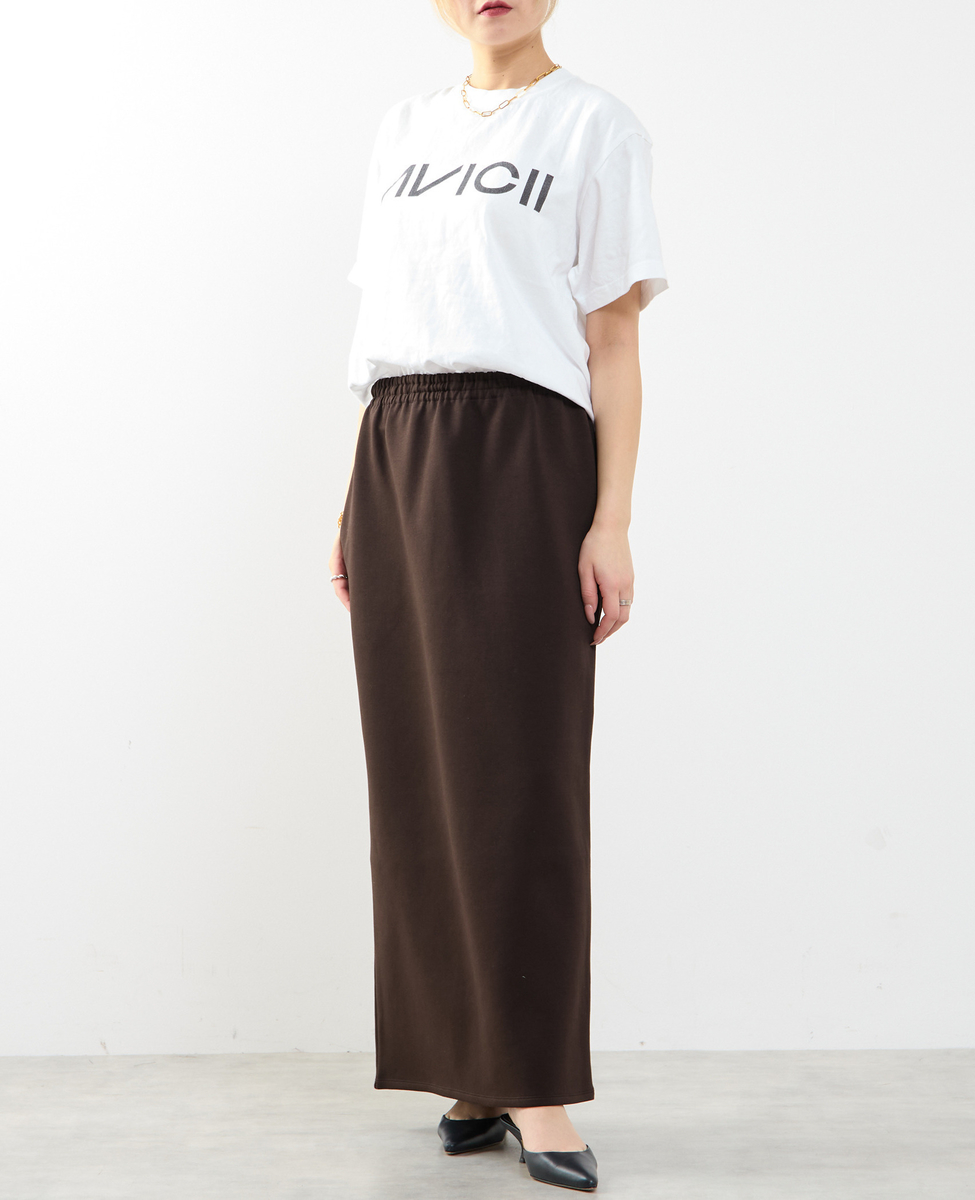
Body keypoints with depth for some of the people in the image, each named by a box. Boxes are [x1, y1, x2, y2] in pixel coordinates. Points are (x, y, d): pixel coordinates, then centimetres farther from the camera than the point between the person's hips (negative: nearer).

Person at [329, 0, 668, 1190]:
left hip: (520, 456, -5)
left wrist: (612, 522, -9)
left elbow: (614, 344, -1)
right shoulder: (405, 125, 21)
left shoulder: (594, 124, 6)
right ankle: (474, 1070, 11)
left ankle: (535, 1083, 0)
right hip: (394, 463, 5)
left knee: (516, 768, -7)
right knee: (419, 771, 2)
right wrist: (354, 502, 13)